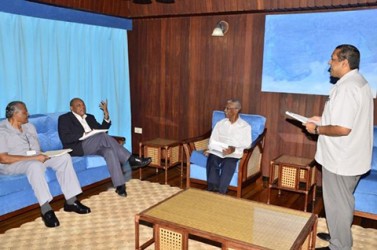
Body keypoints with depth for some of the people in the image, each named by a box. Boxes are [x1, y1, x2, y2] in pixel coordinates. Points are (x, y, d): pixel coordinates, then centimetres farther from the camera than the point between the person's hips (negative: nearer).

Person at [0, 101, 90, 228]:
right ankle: (46, 209, -39)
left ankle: (71, 201, -18)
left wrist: (41, 156, -9)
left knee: (64, 157, -15)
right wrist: (34, 158, -24)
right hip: (13, 164, -7)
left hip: (35, 159, 7)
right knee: (35, 165, -40)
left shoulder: (29, 126, 14)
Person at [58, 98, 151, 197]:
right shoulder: (64, 118, 5)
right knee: (103, 136, -31)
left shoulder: (90, 117, 24)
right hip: (78, 148, -6)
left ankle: (120, 185, -37)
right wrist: (84, 134, -20)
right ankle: (131, 160, -30)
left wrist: (106, 115, 3)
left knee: (109, 151, -30)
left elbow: (102, 130, 16)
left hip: (95, 146, 6)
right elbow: (65, 138, -10)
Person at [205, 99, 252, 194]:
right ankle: (212, 191, -26)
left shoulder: (245, 126, 5)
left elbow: (247, 144, -4)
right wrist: (209, 149, -9)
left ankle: (220, 193, -27)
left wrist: (233, 149, -21)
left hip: (234, 154, -3)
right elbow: (213, 140, 11)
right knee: (212, 161, -30)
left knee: (228, 164, -35)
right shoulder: (220, 123, 16)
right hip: (217, 151, 3)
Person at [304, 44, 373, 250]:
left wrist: (317, 129, -15)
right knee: (343, 201, 24)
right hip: (351, 156, 10)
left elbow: (343, 129, -29)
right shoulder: (359, 82, 9)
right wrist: (325, 119, 12)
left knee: (337, 203, 6)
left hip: (340, 159, -10)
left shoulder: (346, 87, -24)